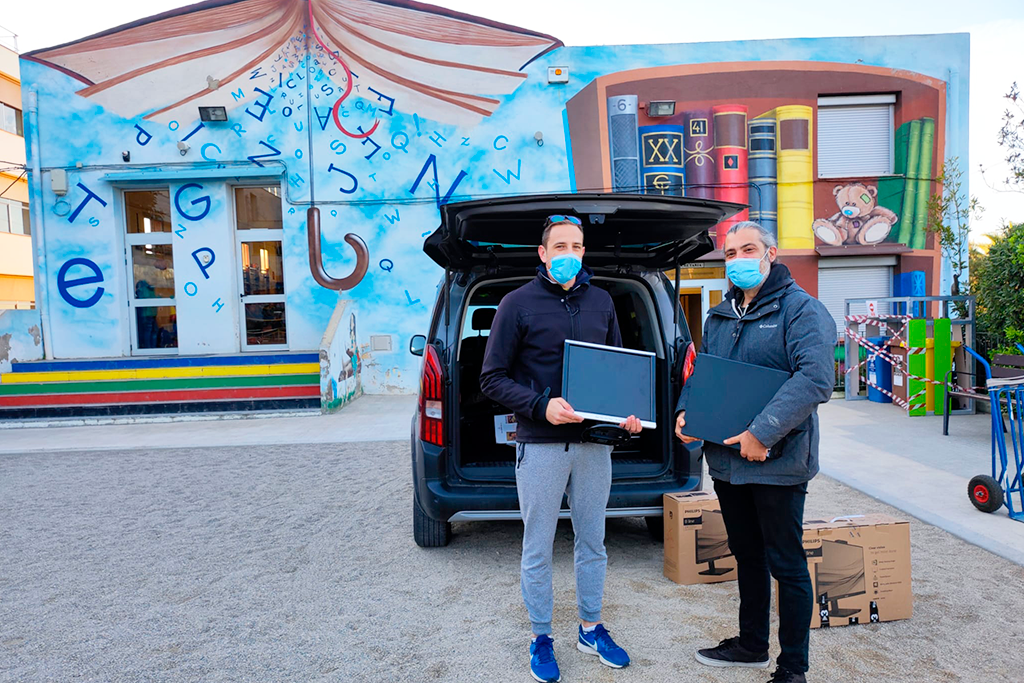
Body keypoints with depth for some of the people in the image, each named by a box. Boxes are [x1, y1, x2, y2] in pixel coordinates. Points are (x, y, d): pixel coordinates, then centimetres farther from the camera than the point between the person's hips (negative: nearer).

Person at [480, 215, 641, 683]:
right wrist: (541, 405, -20)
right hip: (540, 446, -4)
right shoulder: (518, 304, -5)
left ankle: (591, 628, 36)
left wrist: (627, 411, -3)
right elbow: (492, 379, -6)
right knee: (538, 551, 9)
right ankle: (541, 638, 28)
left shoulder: (601, 302, 8)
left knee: (592, 543, 17)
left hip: (594, 443, 4)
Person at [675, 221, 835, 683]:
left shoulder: (801, 309, -10)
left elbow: (815, 378, -23)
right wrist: (685, 411, -2)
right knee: (747, 556, 20)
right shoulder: (719, 316, 12)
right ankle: (751, 644, 38)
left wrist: (762, 432, -29)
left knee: (787, 565, 6)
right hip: (726, 460, 7)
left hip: (777, 462, -7)